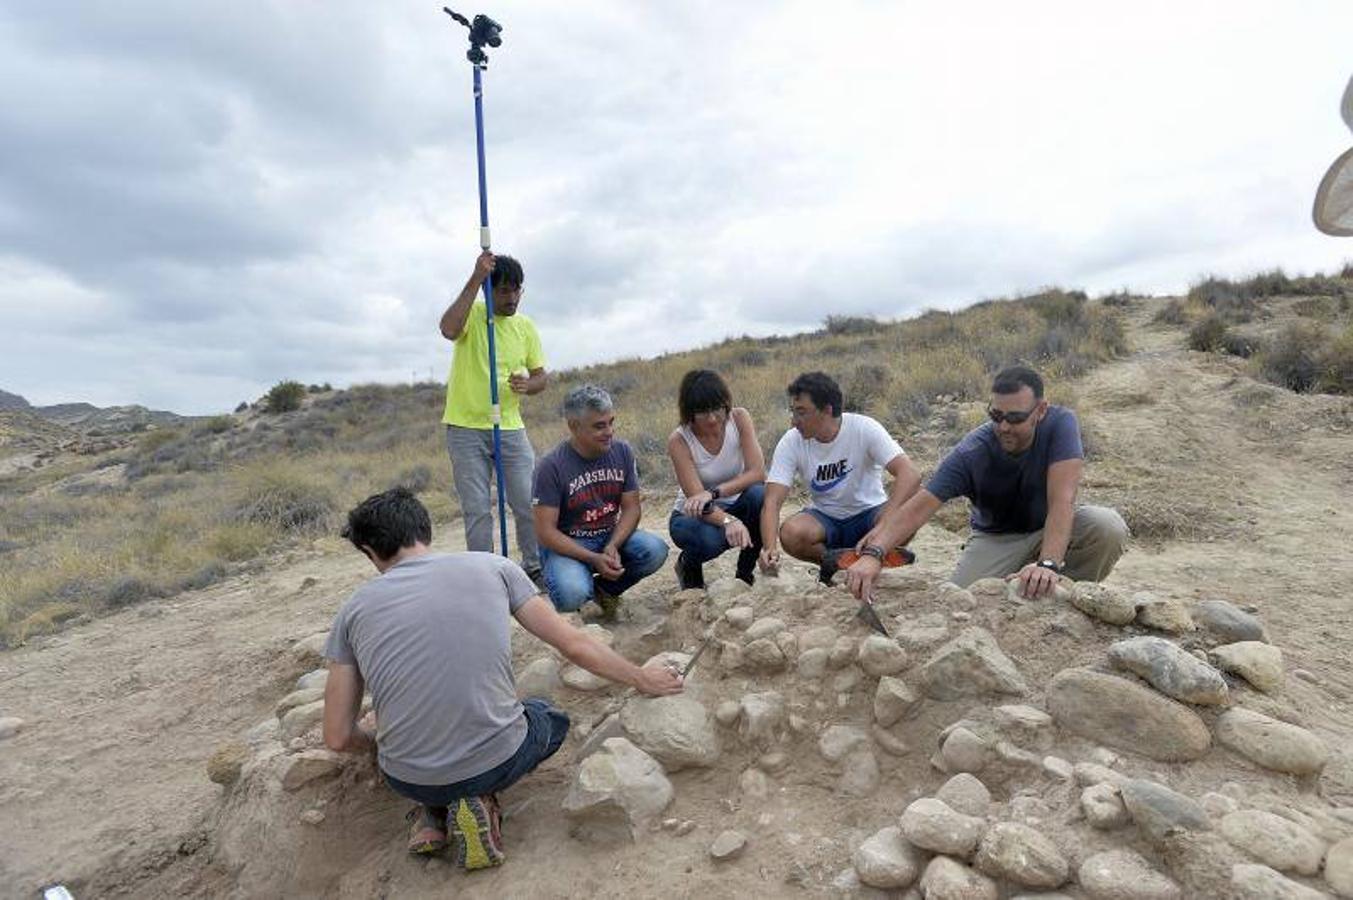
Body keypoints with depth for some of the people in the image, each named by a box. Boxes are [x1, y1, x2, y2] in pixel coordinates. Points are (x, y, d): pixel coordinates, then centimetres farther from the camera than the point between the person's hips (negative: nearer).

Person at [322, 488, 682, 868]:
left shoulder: (354, 609, 0)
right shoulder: (491, 567, -2)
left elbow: (338, 737, 3)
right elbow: (575, 646, 1)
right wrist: (641, 678, 16)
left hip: (407, 779, 3)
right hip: (497, 762, -2)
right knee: (549, 717, 31)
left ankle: (432, 811, 10)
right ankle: (480, 798, 5)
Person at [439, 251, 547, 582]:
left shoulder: (525, 326, 6)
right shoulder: (471, 314, -5)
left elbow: (541, 376, 10)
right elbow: (449, 330, -29)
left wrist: (527, 384, -14)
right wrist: (475, 280, -29)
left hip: (510, 428, 3)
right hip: (466, 429, -3)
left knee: (529, 503, 3)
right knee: (477, 511, 2)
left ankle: (535, 568, 21)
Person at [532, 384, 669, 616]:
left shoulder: (622, 451, -4)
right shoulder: (551, 466, -17)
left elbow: (631, 508, -1)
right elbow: (546, 531, -17)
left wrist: (612, 546, -19)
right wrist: (594, 559, -25)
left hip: (611, 536, 4)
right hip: (566, 544, -4)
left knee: (656, 550, -24)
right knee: (572, 594, -33)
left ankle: (605, 588, 5)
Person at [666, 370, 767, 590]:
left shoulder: (739, 418, -15)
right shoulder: (678, 440, -22)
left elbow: (758, 472, -23)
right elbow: (696, 499, -29)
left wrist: (713, 493, -37)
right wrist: (728, 521, -49)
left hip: (733, 506, 3)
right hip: (693, 516, -2)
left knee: (758, 495, -31)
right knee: (709, 539, -37)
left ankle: (745, 574, -9)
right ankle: (688, 565, 3)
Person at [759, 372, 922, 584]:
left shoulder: (864, 429, -19)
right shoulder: (790, 442, -14)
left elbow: (910, 475, -29)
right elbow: (772, 502, -20)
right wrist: (770, 547, -39)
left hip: (868, 513, -1)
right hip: (823, 518, 1)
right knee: (790, 534, -30)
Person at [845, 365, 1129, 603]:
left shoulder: (1060, 424, -24)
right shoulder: (970, 453, -25)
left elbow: (1062, 500, -34)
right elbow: (919, 507, -31)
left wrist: (1048, 564, -49)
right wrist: (872, 553, -48)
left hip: (1051, 528, 1)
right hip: (996, 538, 0)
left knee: (1109, 527, -30)